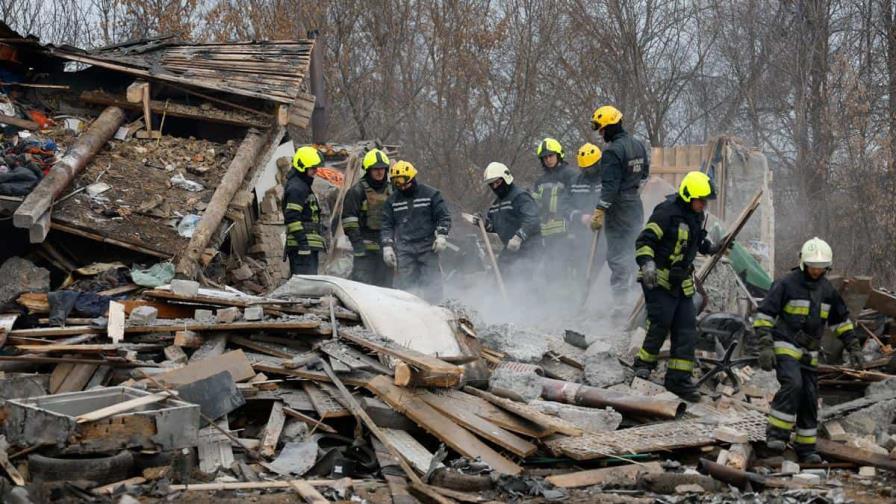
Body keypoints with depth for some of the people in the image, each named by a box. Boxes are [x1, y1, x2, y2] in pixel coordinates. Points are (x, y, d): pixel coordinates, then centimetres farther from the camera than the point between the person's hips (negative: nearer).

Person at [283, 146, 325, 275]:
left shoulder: (303, 185, 22)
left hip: (308, 244, 11)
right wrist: (302, 241, -23)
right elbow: (292, 217, -20)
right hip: (302, 244, -11)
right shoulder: (296, 188, -12)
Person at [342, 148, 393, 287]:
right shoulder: (357, 191, -3)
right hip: (366, 245, -6)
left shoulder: (390, 190, 16)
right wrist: (356, 241, -15)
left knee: (385, 281, 8)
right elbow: (349, 218, -7)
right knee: (362, 281, -12)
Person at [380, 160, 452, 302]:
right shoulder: (392, 200, 11)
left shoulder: (430, 194, 3)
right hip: (404, 249, 2)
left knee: (431, 283, -3)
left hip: (428, 247, -2)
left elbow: (444, 216, 5)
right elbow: (387, 225, 12)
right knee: (406, 284, -3)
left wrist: (441, 235, -9)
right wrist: (387, 246, 2)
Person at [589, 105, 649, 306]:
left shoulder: (612, 151, -19)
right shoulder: (638, 145, 8)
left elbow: (609, 185, -22)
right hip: (636, 206, 9)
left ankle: (621, 303, -5)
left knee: (617, 256, -4)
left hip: (618, 209, -9)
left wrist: (599, 213, -21)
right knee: (632, 251, 17)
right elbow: (644, 174, 18)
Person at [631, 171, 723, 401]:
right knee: (661, 323, -13)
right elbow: (644, 241, -20)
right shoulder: (667, 212, -16)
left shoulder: (696, 215, 11)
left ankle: (679, 379, 6)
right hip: (659, 279, -8)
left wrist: (712, 248, 13)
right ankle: (644, 364, 7)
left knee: (687, 330, 3)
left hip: (682, 283, 8)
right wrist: (647, 263, -34)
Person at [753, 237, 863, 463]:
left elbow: (841, 320, 20)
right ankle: (776, 434, -21)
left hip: (809, 352, 6)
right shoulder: (786, 284, -11)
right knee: (793, 385, -26)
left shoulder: (827, 289, 8)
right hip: (785, 347, -6)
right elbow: (764, 314, -12)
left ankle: (806, 447, 12)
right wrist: (765, 347, -20)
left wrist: (854, 347, 15)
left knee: (809, 398, 3)